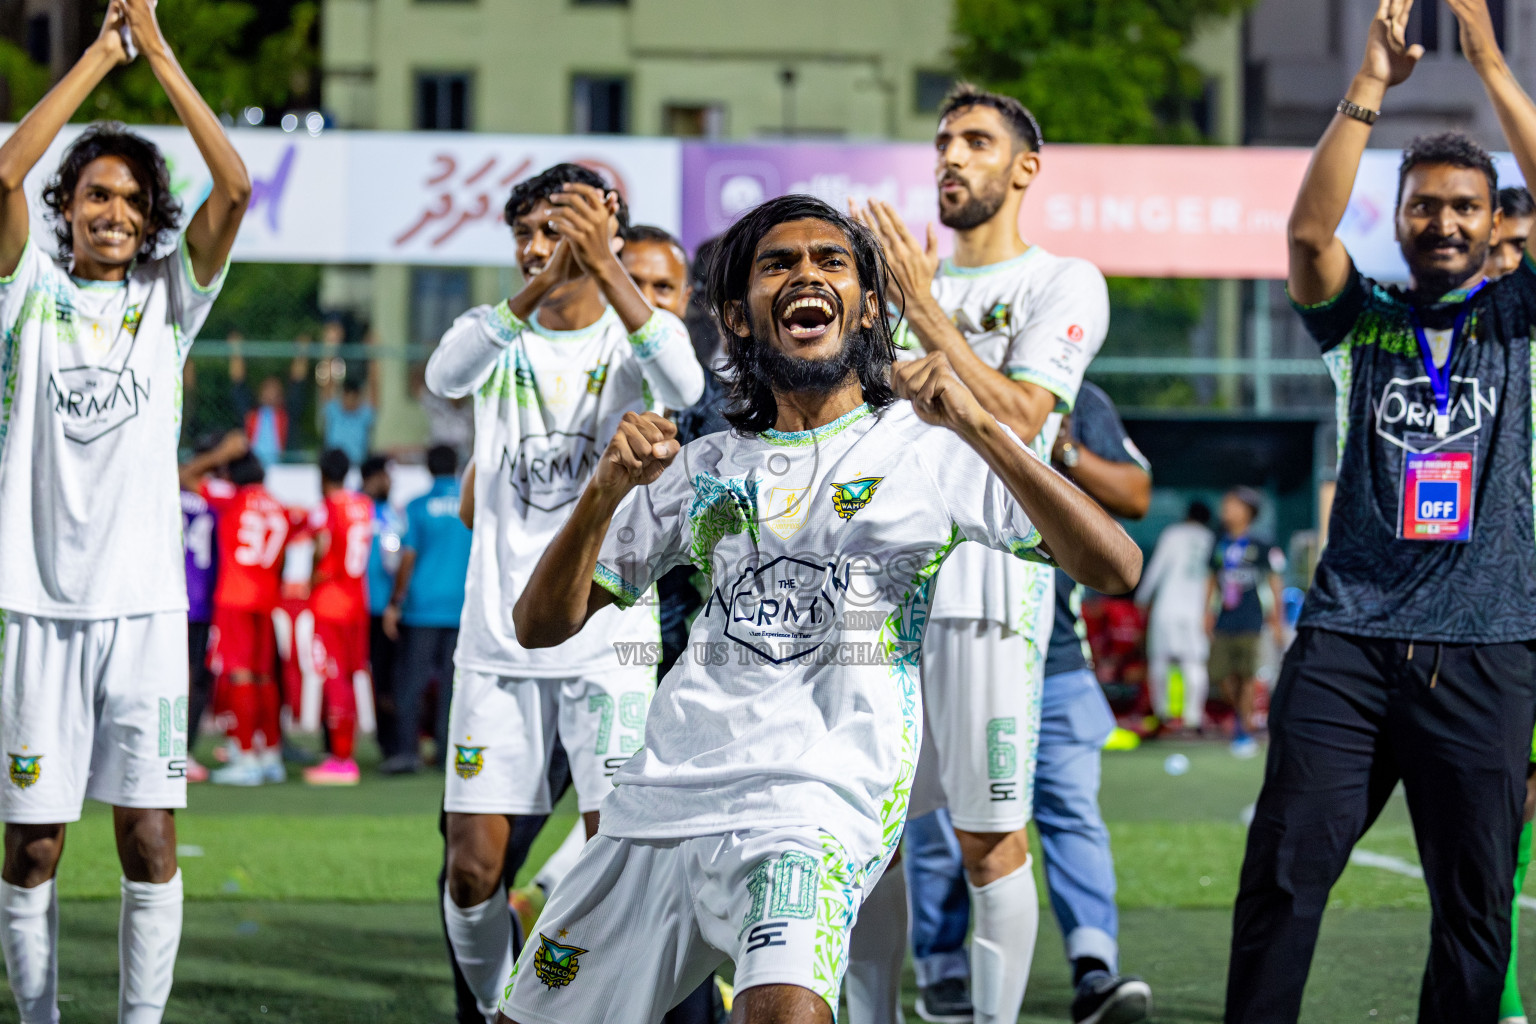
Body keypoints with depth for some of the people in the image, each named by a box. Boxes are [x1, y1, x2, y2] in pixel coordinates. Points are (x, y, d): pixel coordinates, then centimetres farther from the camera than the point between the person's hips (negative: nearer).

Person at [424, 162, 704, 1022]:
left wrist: (601, 266, -38)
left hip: (608, 636, -2)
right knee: (473, 867, 1)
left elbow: (683, 386, -25)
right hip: (498, 639, 2)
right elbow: (446, 375, -19)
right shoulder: (498, 332, 6)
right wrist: (535, 289, -35)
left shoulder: (632, 337, 0)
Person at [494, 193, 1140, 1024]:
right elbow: (541, 625, 13)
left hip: (821, 797, -5)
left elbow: (1113, 568, -7)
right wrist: (607, 490, -5)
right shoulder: (703, 467, 16)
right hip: (663, 795, 5)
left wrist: (977, 428, -17)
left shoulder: (926, 447, 4)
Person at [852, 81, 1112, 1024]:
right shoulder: (907, 277, 20)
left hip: (989, 584, -6)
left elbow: (1017, 420, -13)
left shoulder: (1063, 285, 1)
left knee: (990, 838, -5)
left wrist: (926, 312, -14)